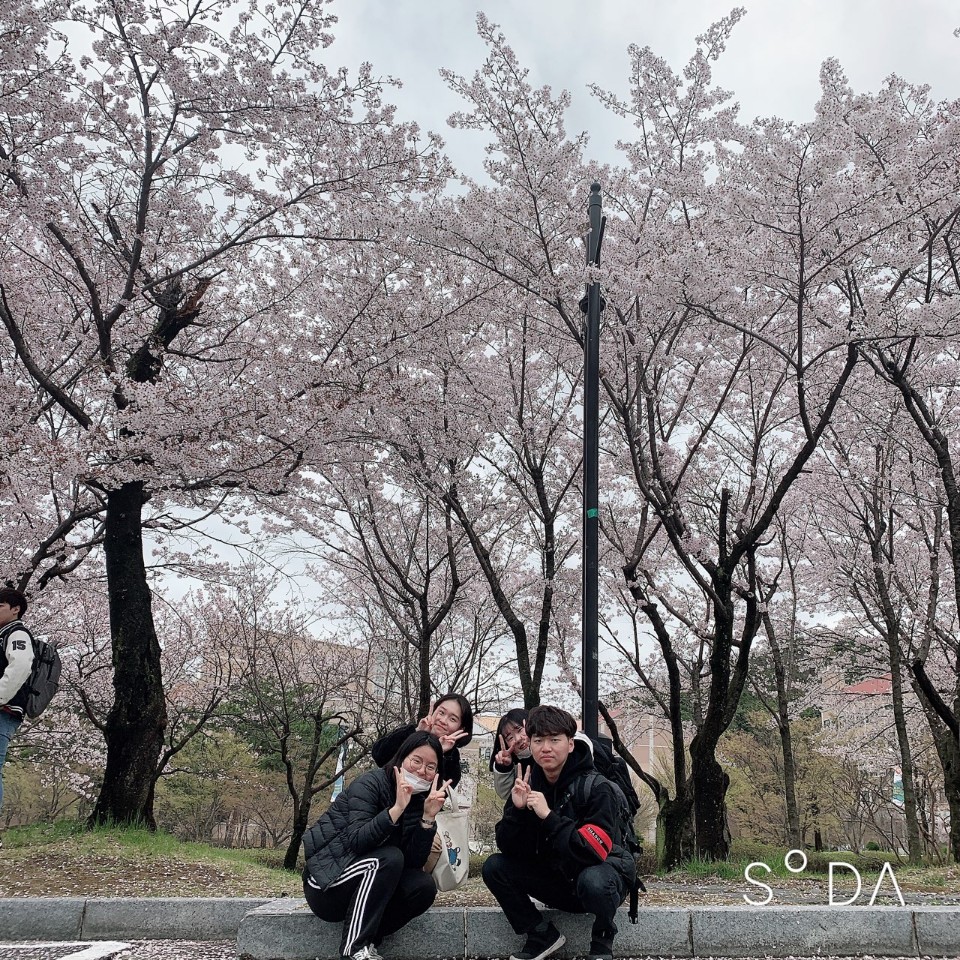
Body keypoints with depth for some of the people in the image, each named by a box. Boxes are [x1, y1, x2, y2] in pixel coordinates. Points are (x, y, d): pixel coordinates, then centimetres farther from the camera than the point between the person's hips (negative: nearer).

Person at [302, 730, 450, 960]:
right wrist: (397, 808, -38)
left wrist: (429, 817, -21)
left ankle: (366, 940, -7)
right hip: (326, 884, -6)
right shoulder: (370, 784, -16)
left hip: (368, 886, 6)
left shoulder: (419, 800, 2)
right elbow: (356, 842, -30)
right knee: (389, 857, -29)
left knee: (424, 886, -17)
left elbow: (414, 862, -9)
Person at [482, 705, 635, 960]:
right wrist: (517, 810, -26)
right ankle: (543, 936, 4)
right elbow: (508, 849, -9)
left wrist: (548, 816, -37)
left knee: (592, 881, -38)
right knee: (494, 866, -12)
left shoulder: (596, 787, -23)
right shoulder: (528, 785, -7)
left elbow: (595, 853, -33)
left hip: (602, 873, -5)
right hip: (556, 877, 5)